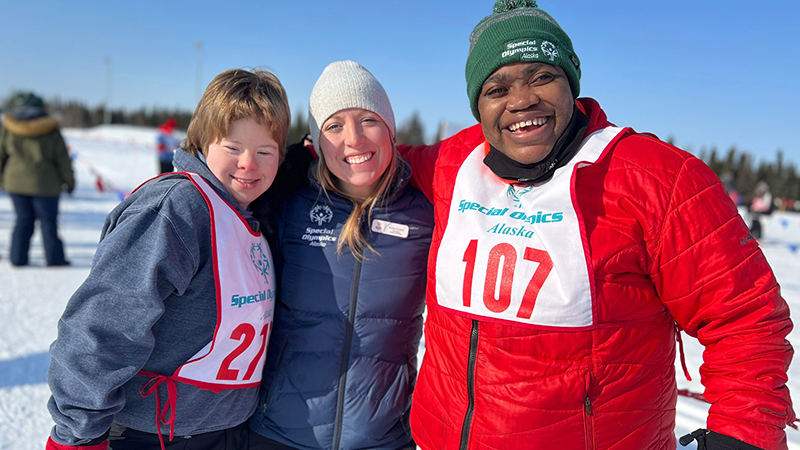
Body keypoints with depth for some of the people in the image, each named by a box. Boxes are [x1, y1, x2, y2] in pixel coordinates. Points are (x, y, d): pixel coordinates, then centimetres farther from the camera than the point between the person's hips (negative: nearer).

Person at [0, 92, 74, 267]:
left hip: (15, 182, 3)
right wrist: (69, 181, 7)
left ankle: (18, 257, 12)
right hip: (45, 184, -3)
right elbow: (62, 158, -2)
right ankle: (54, 258, 6)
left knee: (23, 219, 13)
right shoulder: (50, 131, -5)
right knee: (48, 221, 5)